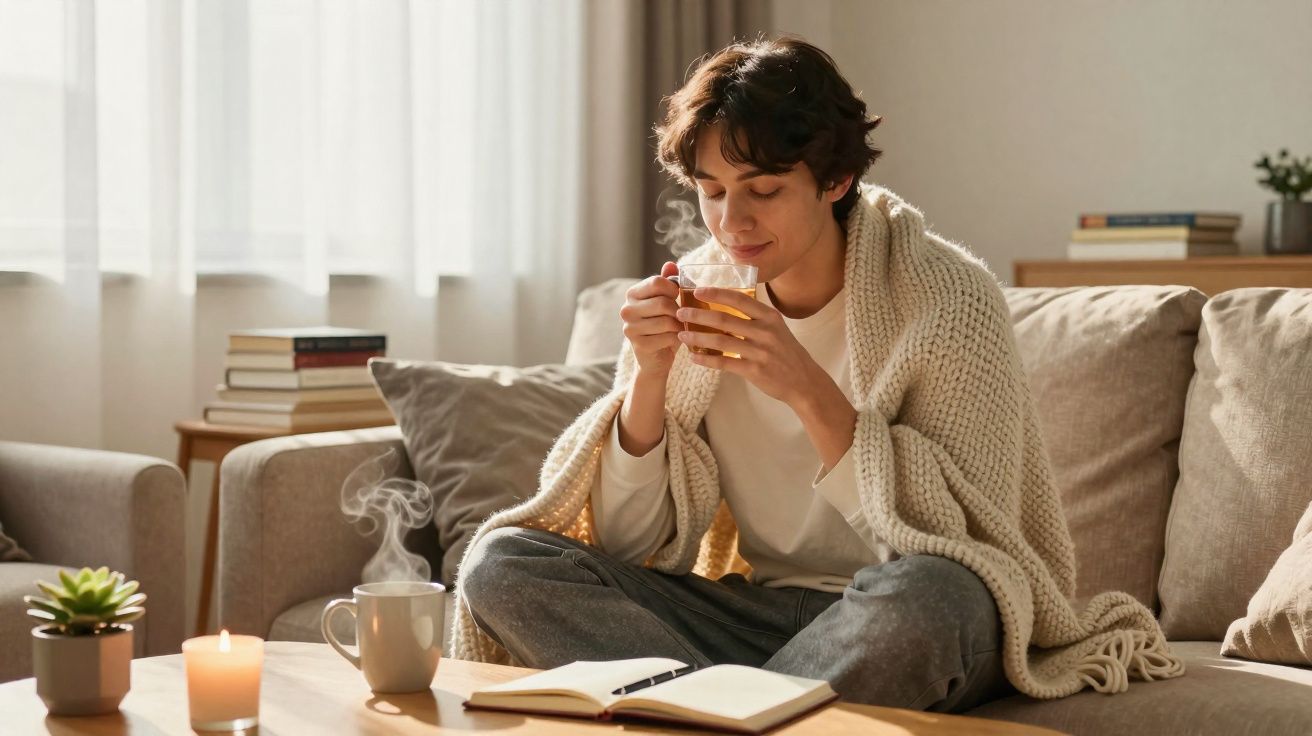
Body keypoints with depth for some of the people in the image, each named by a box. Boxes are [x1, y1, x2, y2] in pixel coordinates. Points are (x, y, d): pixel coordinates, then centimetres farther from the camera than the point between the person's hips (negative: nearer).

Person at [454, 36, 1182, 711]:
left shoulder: (948, 297, -12)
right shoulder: (694, 299, -1)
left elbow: (952, 548, -18)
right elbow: (630, 546, -1)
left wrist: (810, 391, -27)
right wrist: (648, 378, -17)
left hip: (902, 625, -3)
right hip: (755, 609, 4)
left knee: (924, 597, -39)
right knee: (501, 564, -14)